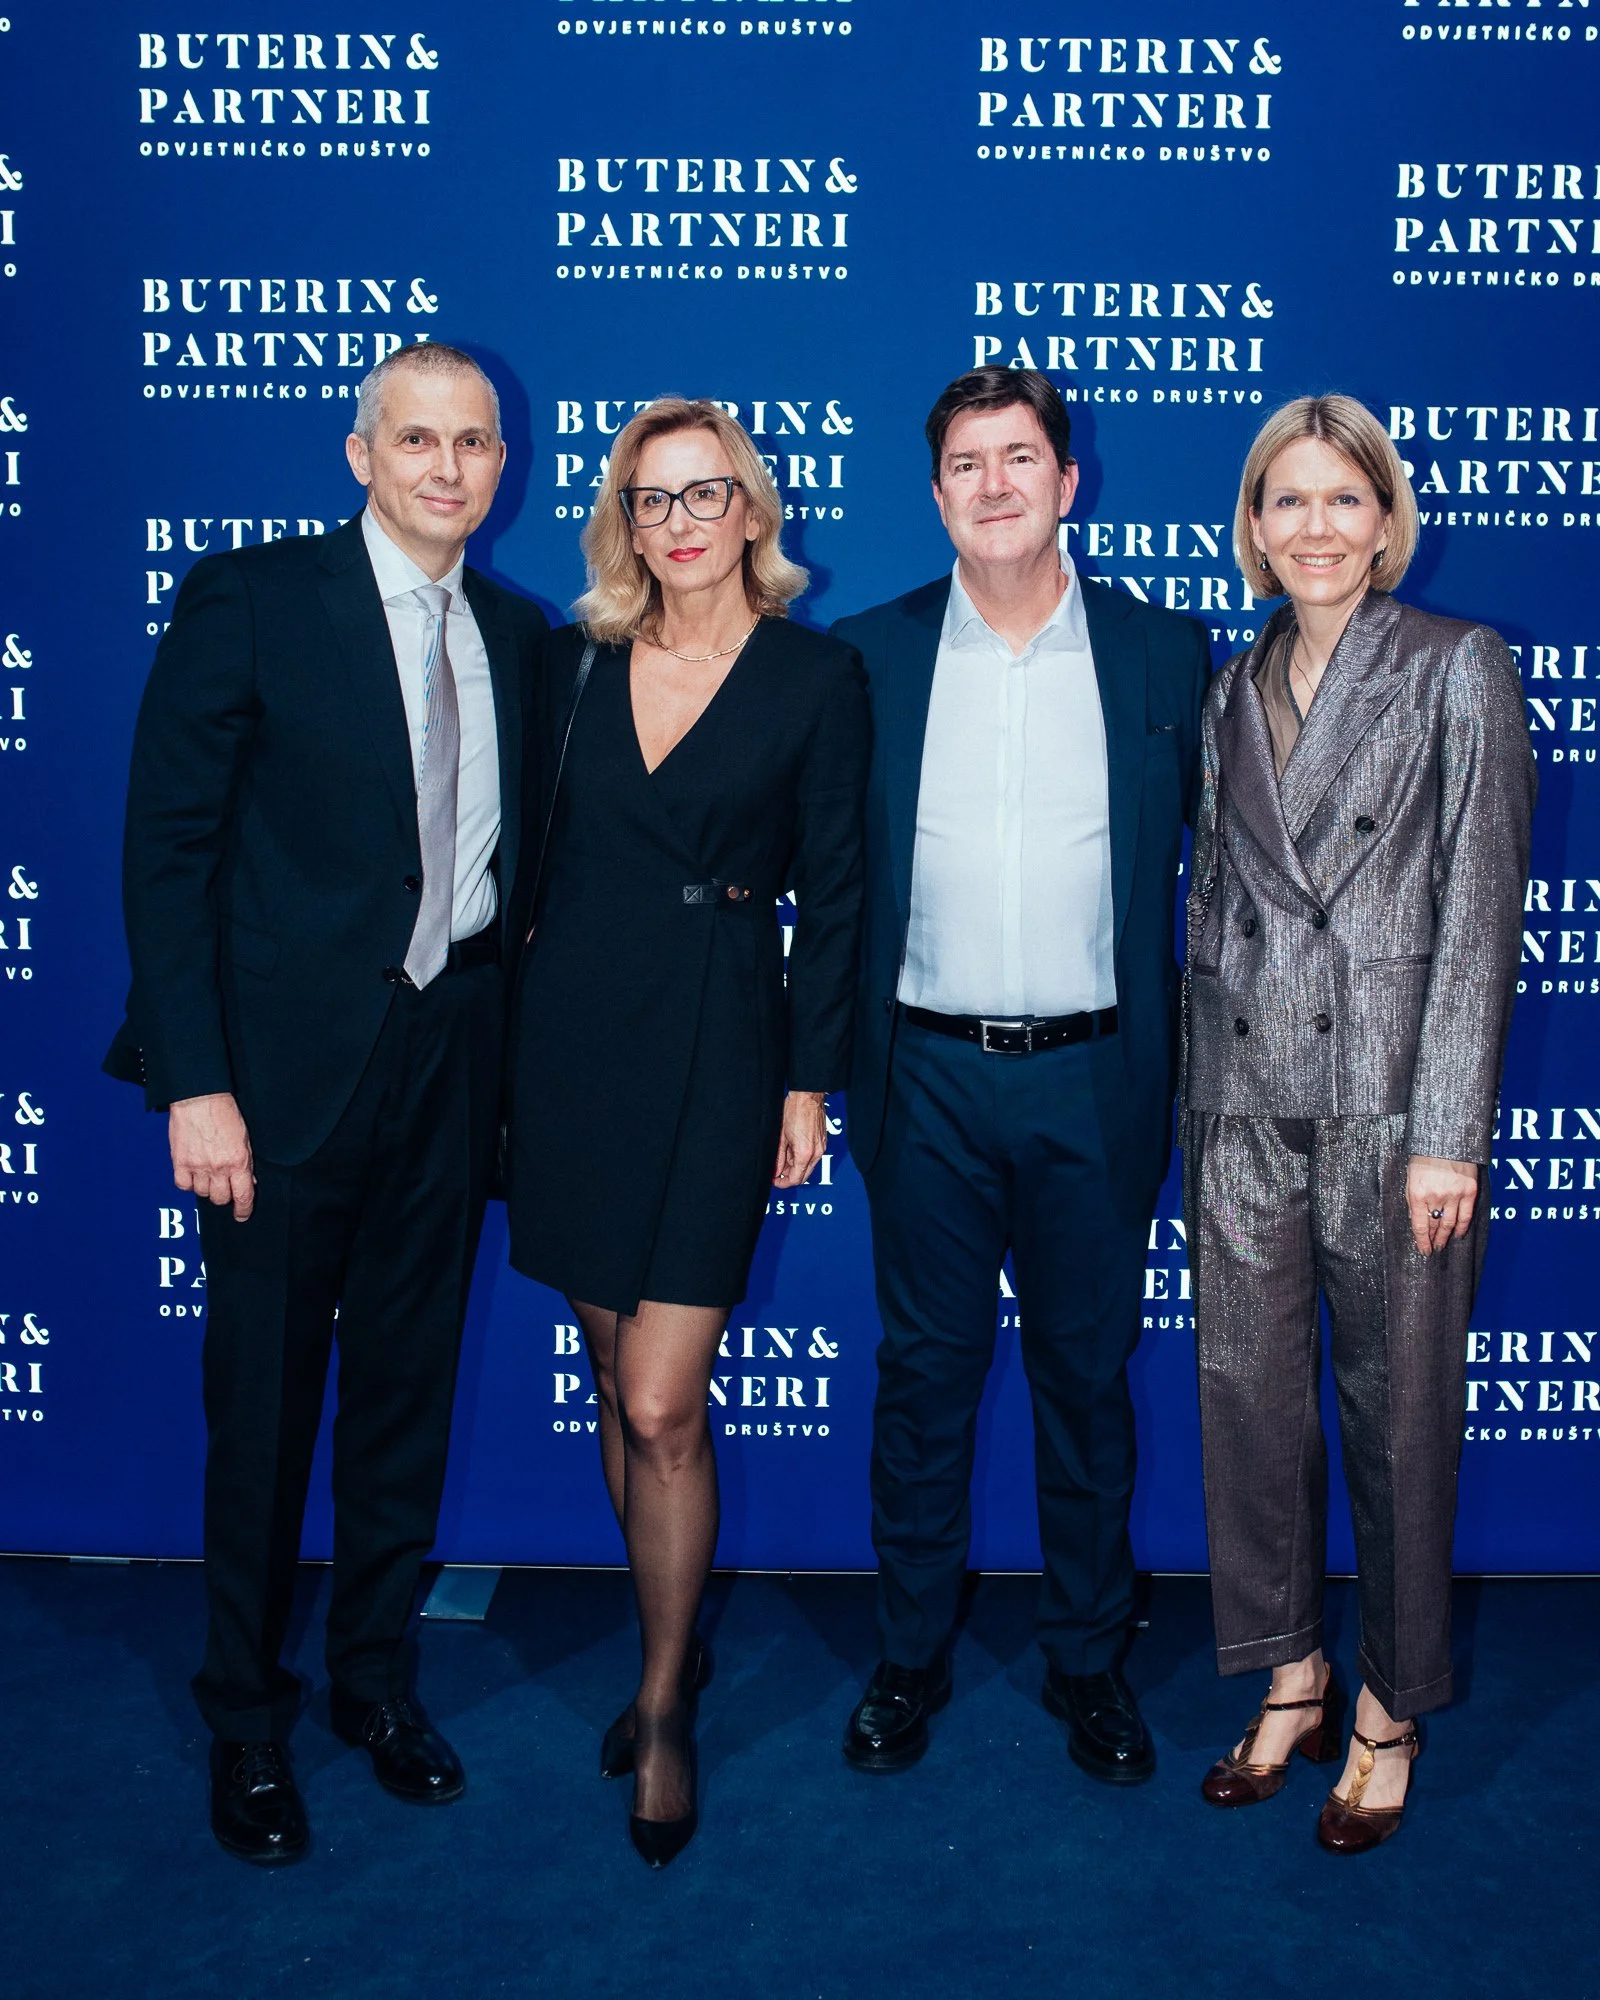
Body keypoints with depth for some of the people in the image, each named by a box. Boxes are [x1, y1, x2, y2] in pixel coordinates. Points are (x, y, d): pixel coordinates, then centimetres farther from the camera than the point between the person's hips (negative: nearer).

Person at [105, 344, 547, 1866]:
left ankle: (376, 1675, 35)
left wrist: (517, 1054, 3)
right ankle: (246, 1723, 27)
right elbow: (168, 852, -9)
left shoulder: (519, 636, 8)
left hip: (452, 1056, 5)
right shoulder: (248, 601, -7)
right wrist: (194, 1085, -15)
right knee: (264, 1399, 7)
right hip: (288, 1058, -4)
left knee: (409, 1384, 15)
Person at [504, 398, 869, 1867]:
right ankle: (676, 1645, 33)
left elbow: (831, 893, 0)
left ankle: (665, 1707, 15)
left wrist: (812, 1081, -3)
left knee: (661, 1406, -6)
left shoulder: (817, 676, -1)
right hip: (570, 1031, 4)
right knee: (616, 1380, 12)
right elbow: (532, 851, 11)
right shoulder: (574, 660, 8)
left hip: (716, 1043, -4)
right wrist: (503, 1047, 7)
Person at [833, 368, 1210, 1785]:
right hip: (931, 1081, 0)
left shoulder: (1165, 654, 3)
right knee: (925, 1375, 10)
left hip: (1094, 1081, 0)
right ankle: (912, 1655, 27)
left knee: (1087, 1377, 11)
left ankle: (1090, 1661, 28)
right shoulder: (868, 657, 3)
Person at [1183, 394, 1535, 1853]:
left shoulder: (1459, 671, -1)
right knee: (1249, 1397, 9)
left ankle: (1391, 1711, 24)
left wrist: (1447, 1133, -13)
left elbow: (1481, 911, -7)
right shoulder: (1233, 690, 13)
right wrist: (1200, 1107, 10)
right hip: (1246, 1103, 5)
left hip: (1391, 1103, -4)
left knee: (1398, 1411, 5)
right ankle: (1292, 1676, 28)